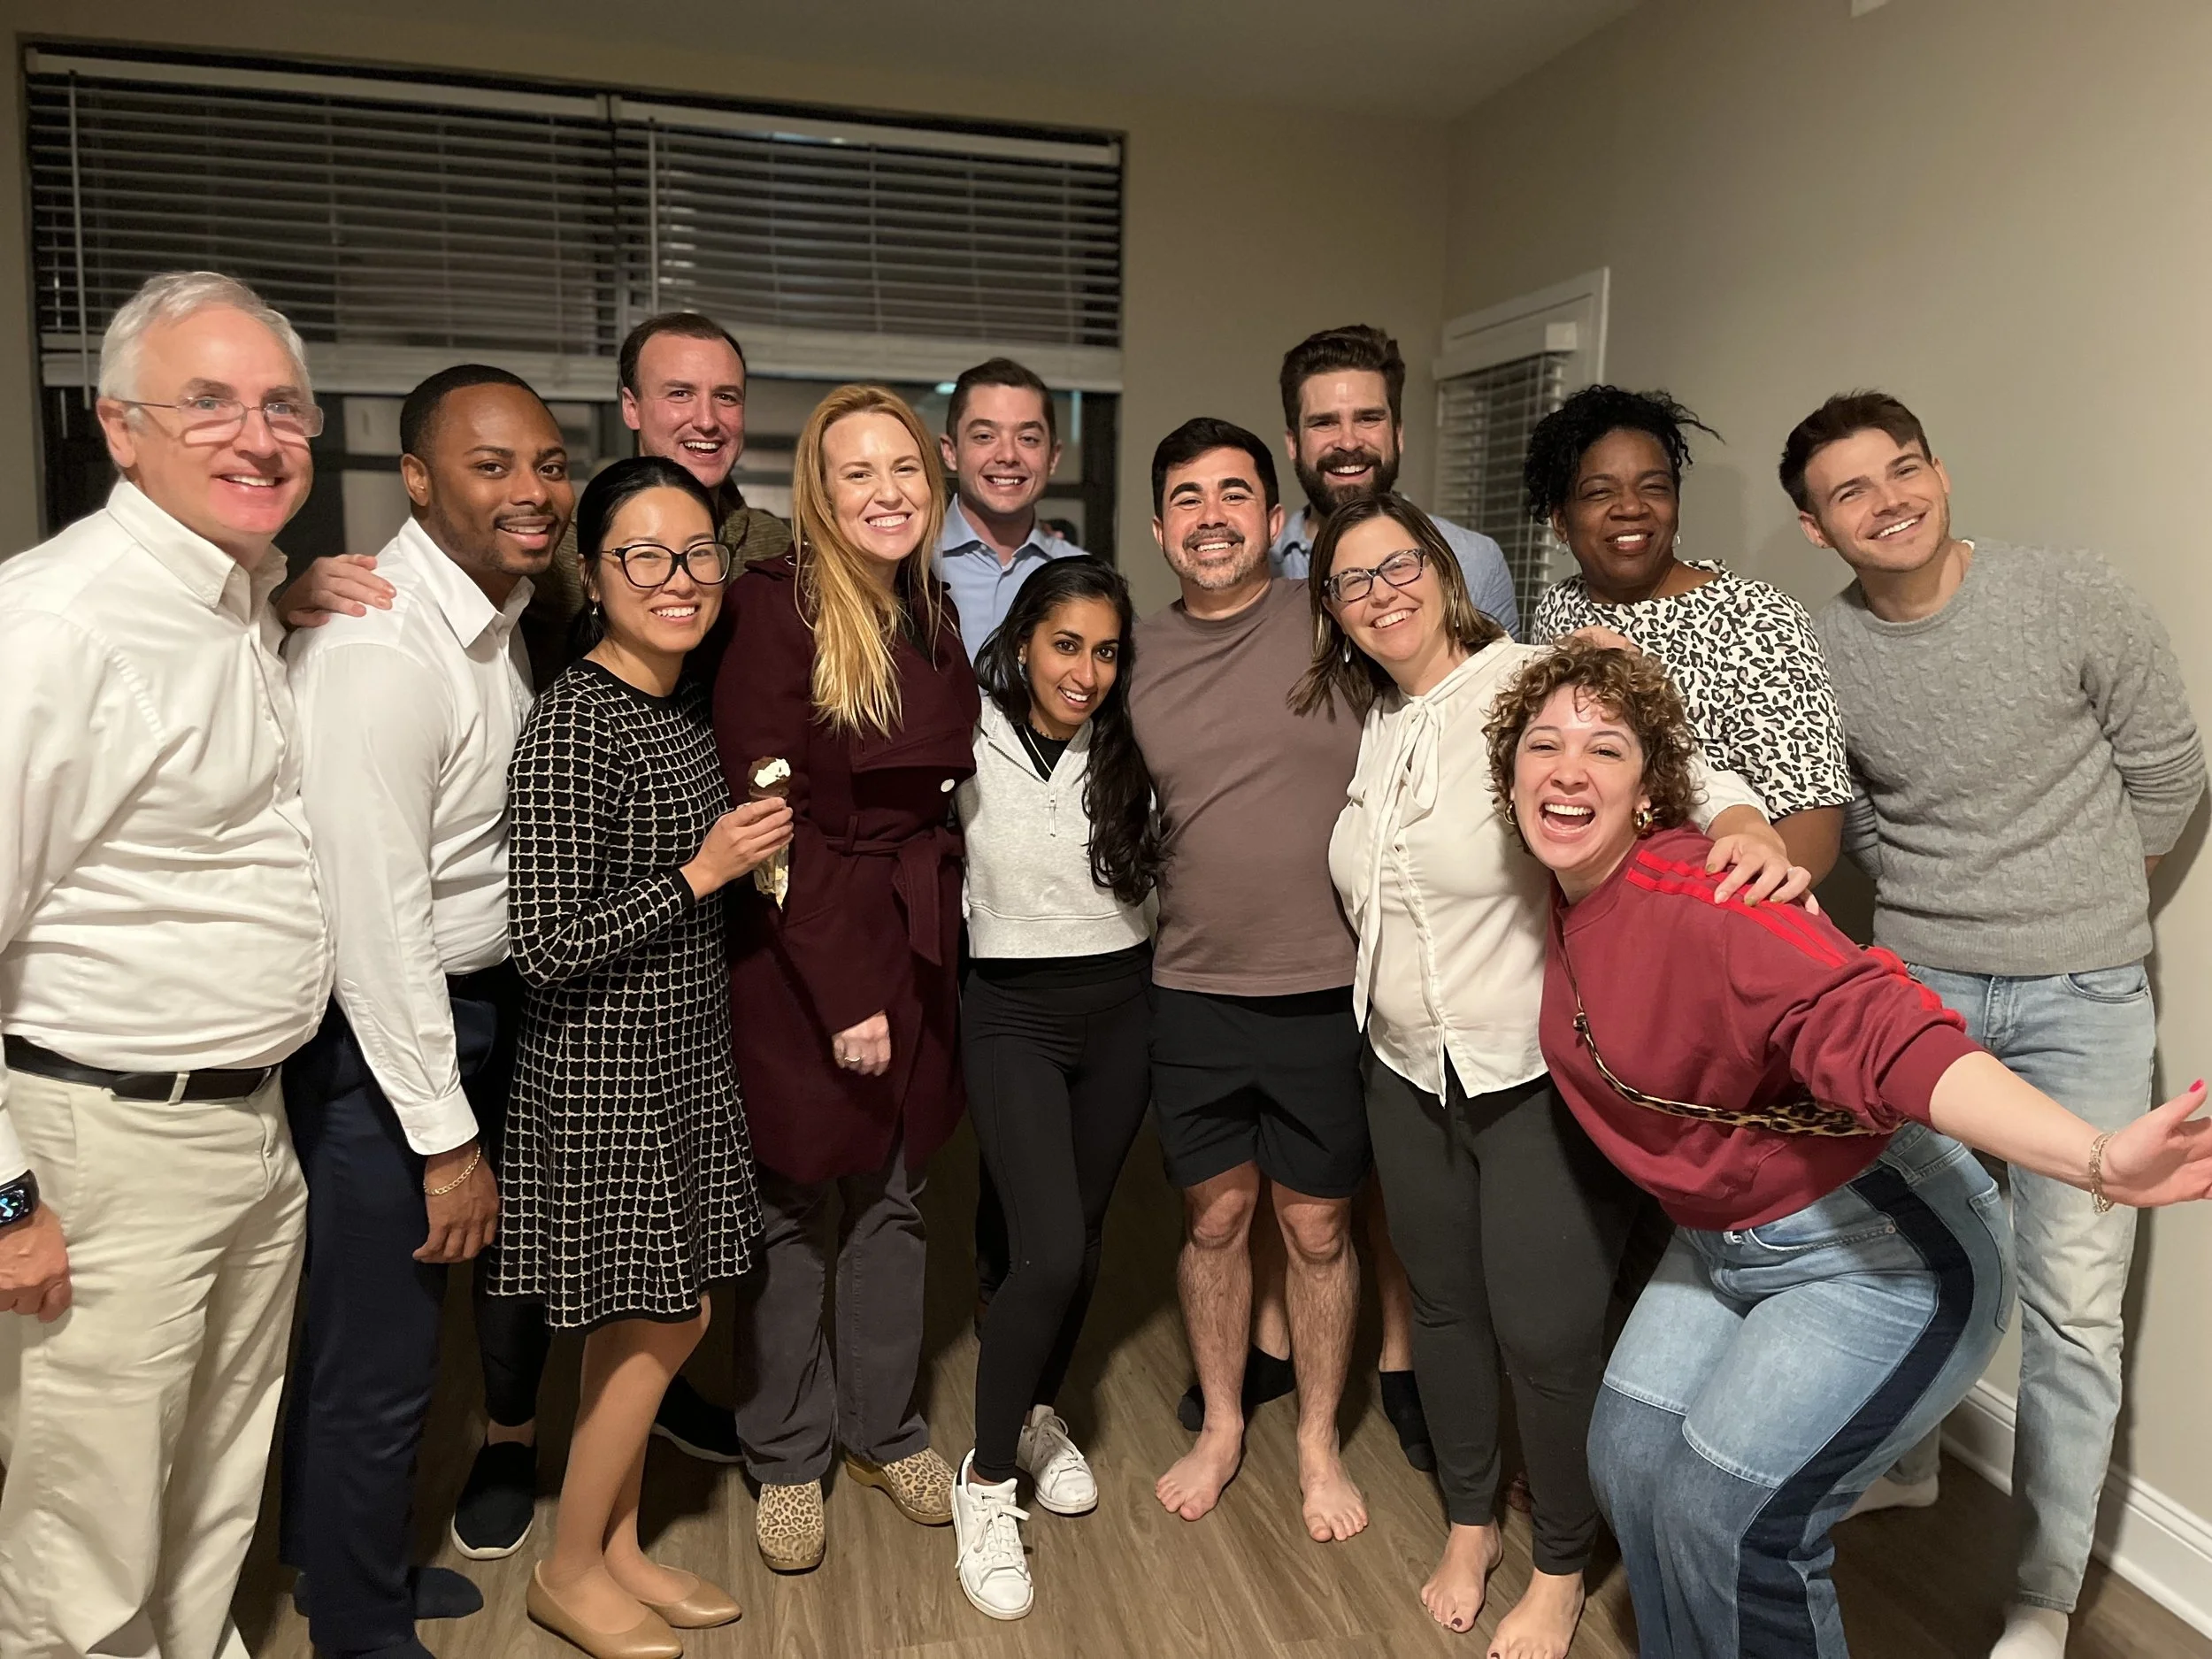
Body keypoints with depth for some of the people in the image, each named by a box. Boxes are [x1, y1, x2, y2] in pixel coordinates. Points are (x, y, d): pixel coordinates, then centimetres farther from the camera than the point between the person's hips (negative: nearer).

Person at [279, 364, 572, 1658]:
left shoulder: (501, 609, 6)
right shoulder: (380, 649, -23)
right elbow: (374, 919, -24)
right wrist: (447, 1138, -17)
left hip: (473, 1004, 9)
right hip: (375, 1032, -9)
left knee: (392, 1324, 23)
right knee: (381, 1354, 6)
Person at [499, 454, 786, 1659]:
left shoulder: (686, 701, 6)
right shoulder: (574, 721, -21)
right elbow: (548, 942, -23)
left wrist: (750, 853, 4)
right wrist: (704, 873, -20)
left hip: (685, 1051, 8)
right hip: (605, 1068, -8)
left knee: (670, 1315, 17)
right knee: (651, 1324, 6)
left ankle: (616, 1547, 37)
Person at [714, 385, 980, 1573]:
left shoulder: (934, 613, 7)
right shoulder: (774, 605, -13)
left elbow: (940, 785, 11)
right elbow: (770, 815, -16)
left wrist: (926, 926, 0)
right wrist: (845, 990, -16)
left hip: (913, 940, 6)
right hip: (795, 949, -5)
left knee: (893, 1199, 16)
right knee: (789, 1209, 8)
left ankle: (884, 1430, 35)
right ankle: (786, 1457, 29)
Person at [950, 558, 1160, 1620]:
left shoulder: (1132, 752, -3)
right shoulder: (969, 747, -10)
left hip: (1122, 1010, 4)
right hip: (1013, 1015, -3)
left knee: (1082, 1239, 15)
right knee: (1048, 1251, -14)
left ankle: (1038, 1416, 41)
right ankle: (988, 1477, 8)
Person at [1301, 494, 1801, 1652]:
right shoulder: (1373, 726, 6)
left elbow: (1679, 781, -23)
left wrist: (1751, 839, -42)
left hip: (1543, 1078, -6)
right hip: (1410, 1075, 6)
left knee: (1546, 1332, 3)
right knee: (1444, 1305, 18)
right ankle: (1468, 1524, 42)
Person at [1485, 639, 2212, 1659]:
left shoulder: (1696, 901, -29)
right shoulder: (1568, 907, -5)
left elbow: (1880, 1035, -41)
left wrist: (2097, 1161, -51)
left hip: (1884, 1252, -8)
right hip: (1726, 1240, 8)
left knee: (1721, 1510, -8)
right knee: (1629, 1455, 8)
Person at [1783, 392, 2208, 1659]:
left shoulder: (2074, 600, -11)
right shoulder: (1820, 655, -6)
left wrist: (2081, 903, 8)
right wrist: (1938, 896, 7)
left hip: (2084, 994, -2)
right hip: (1917, 978, 2)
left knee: (2072, 1297, 0)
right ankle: (1905, 1459, 41)